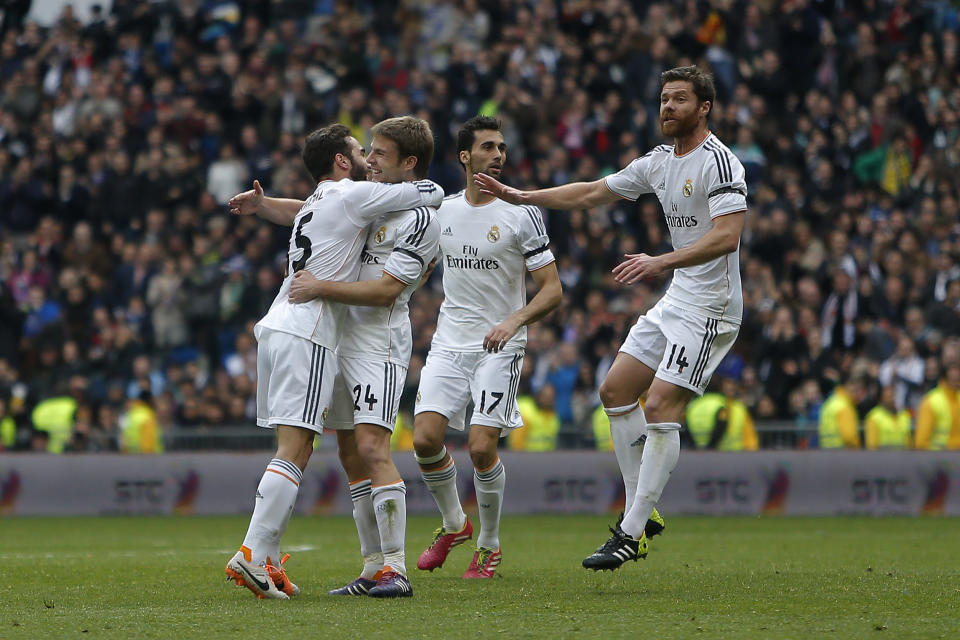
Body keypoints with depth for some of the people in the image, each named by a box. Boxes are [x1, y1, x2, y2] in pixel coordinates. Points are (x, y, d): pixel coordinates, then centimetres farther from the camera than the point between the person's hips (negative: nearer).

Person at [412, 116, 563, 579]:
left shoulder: (522, 214, -5)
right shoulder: (442, 210, 7)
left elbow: (552, 289, -8)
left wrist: (515, 320, -21)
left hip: (499, 347, -4)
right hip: (449, 344, 4)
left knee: (482, 448, -13)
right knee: (425, 439, -10)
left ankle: (489, 545, 8)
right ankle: (454, 523, 16)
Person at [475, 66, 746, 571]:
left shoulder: (718, 161, -16)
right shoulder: (659, 161, 11)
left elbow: (727, 235, -27)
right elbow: (592, 193, 22)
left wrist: (660, 262, -33)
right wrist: (519, 196, 20)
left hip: (709, 307, -10)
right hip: (675, 301, 10)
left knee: (660, 407, -15)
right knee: (616, 389, 9)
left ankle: (632, 534, -13)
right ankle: (641, 514, 13)